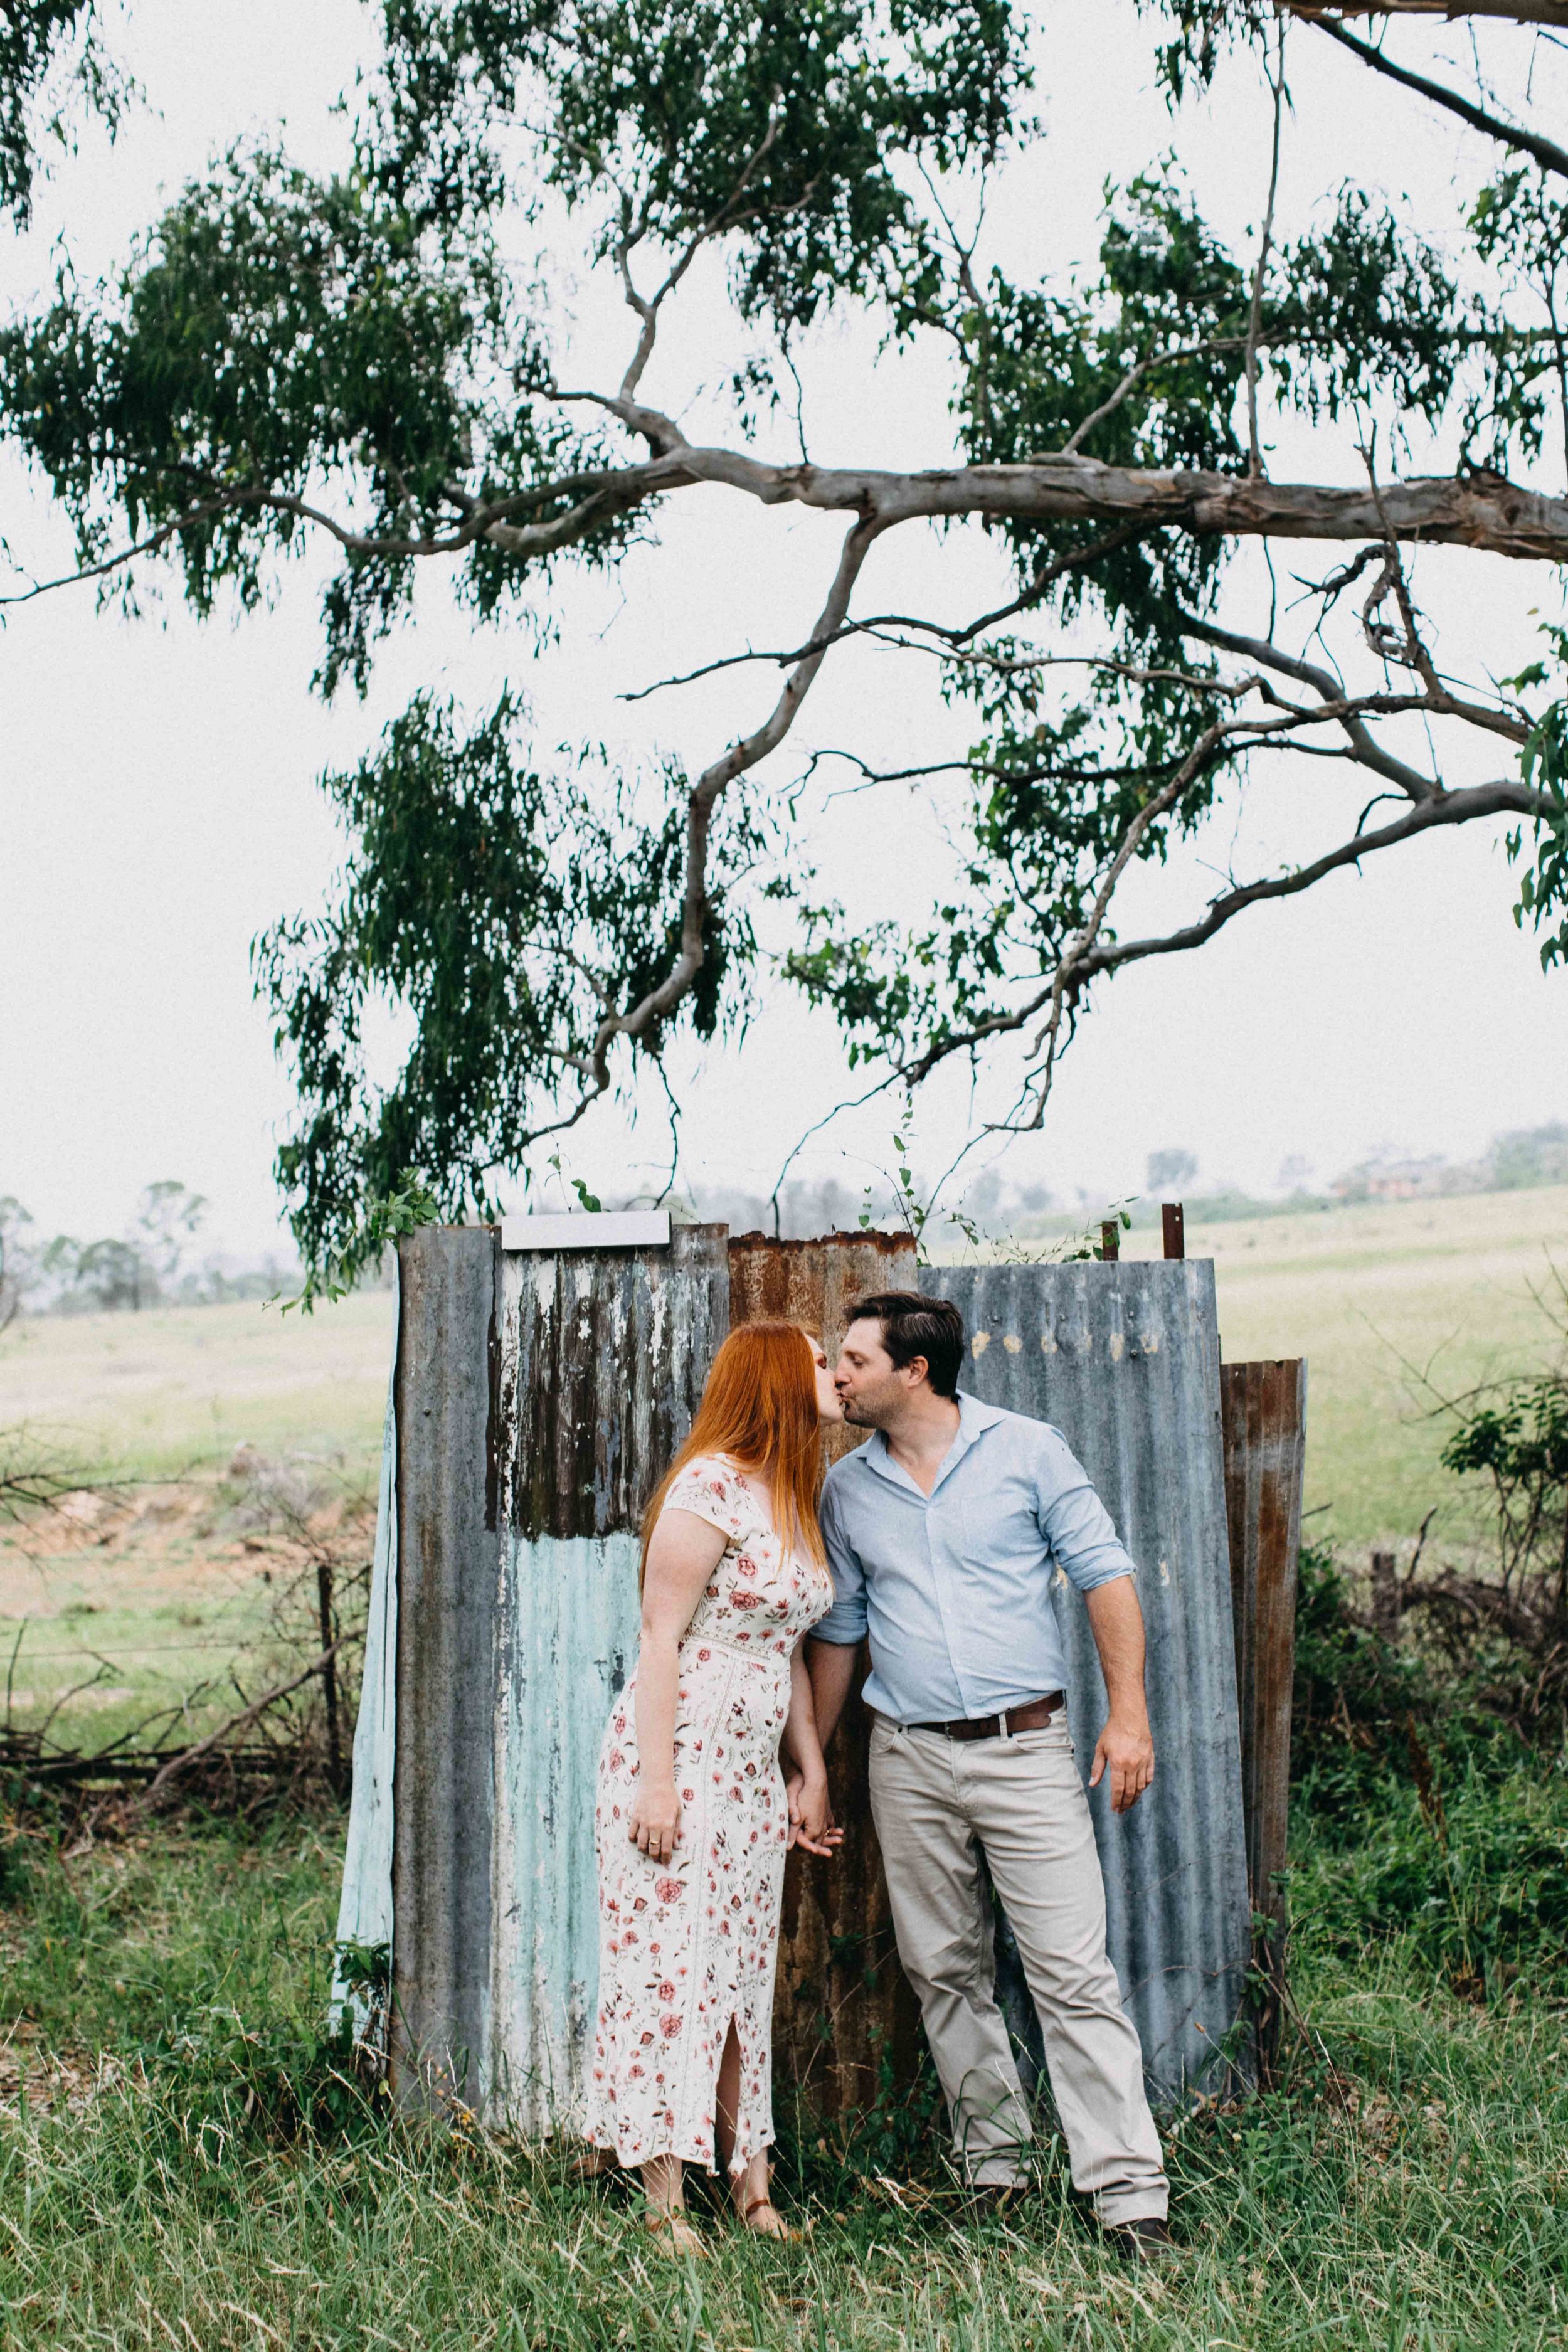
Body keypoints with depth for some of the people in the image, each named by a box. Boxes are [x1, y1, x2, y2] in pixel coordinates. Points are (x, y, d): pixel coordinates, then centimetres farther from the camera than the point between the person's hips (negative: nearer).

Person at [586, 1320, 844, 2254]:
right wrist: (655, 1782, -18)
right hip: (678, 1756, -8)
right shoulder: (713, 1486, -13)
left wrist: (813, 1772, 16)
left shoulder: (795, 1501, 13)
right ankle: (666, 2203, 6)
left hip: (753, 1771, 9)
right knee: (672, 1965, -3)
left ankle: (752, 2185, 19)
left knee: (747, 1969, 11)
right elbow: (660, 1636, -15)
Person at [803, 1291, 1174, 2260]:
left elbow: (1106, 1572, -2)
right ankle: (994, 2165, 24)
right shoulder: (848, 1488, 7)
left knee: (1075, 1971, -6)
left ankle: (1129, 2190, 0)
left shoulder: (1027, 1450, -3)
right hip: (909, 1761, 4)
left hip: (1026, 1748, -4)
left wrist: (1130, 1713, -9)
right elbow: (839, 1628, 14)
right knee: (945, 1969, 10)